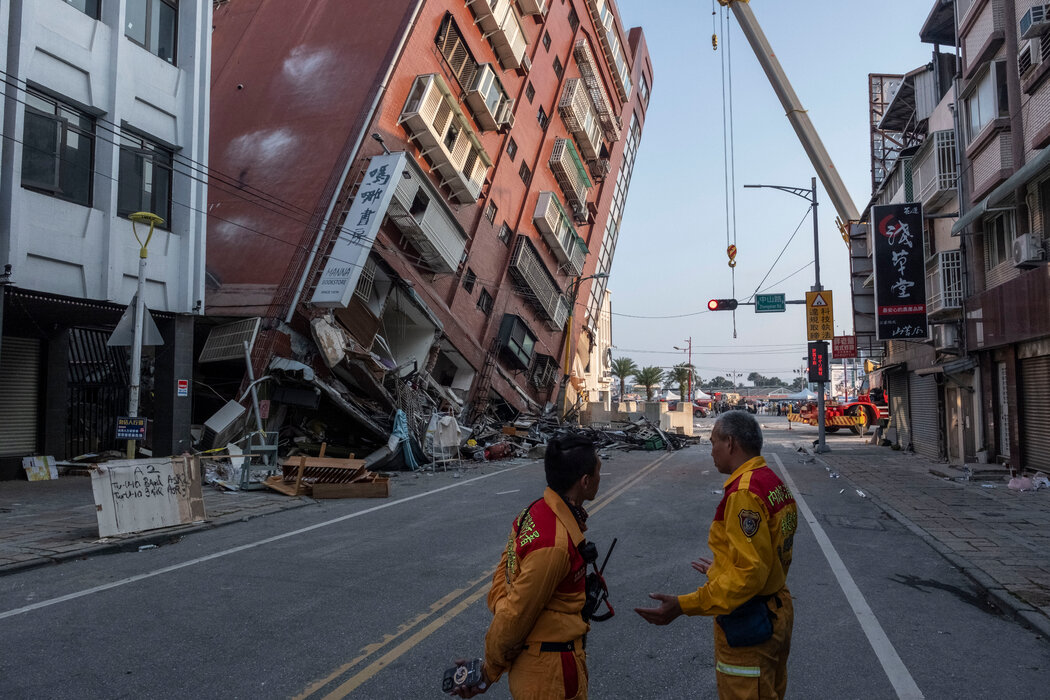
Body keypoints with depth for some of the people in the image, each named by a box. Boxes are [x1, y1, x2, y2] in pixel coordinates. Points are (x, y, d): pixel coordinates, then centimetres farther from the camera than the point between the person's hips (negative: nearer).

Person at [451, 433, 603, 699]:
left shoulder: (534, 513, -1)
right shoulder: (554, 544, -29)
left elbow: (501, 579, 4)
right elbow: (515, 615, -21)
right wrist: (490, 673, -5)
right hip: (551, 677, -8)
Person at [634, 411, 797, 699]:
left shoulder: (745, 492, -25)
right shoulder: (775, 484, 6)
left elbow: (749, 573, -29)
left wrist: (684, 605, -30)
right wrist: (720, 568, 25)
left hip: (749, 626, -10)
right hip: (778, 614, 10)